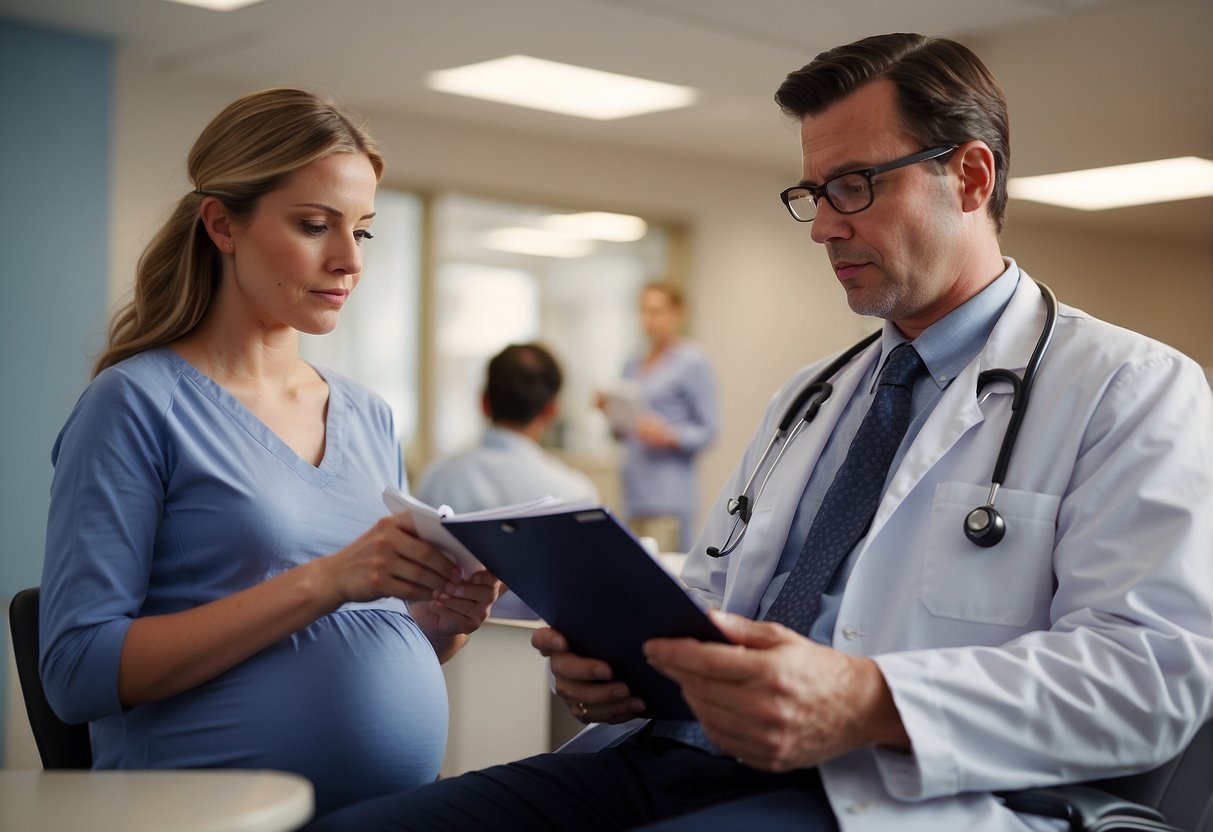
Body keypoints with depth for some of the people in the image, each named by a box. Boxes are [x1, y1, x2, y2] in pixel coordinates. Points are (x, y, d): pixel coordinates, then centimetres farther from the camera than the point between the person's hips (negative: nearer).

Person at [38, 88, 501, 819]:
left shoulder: (370, 417, 14)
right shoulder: (140, 403, -4)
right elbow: (78, 668, -12)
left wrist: (446, 620, -2)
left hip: (399, 798, 6)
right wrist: (324, 582, -19)